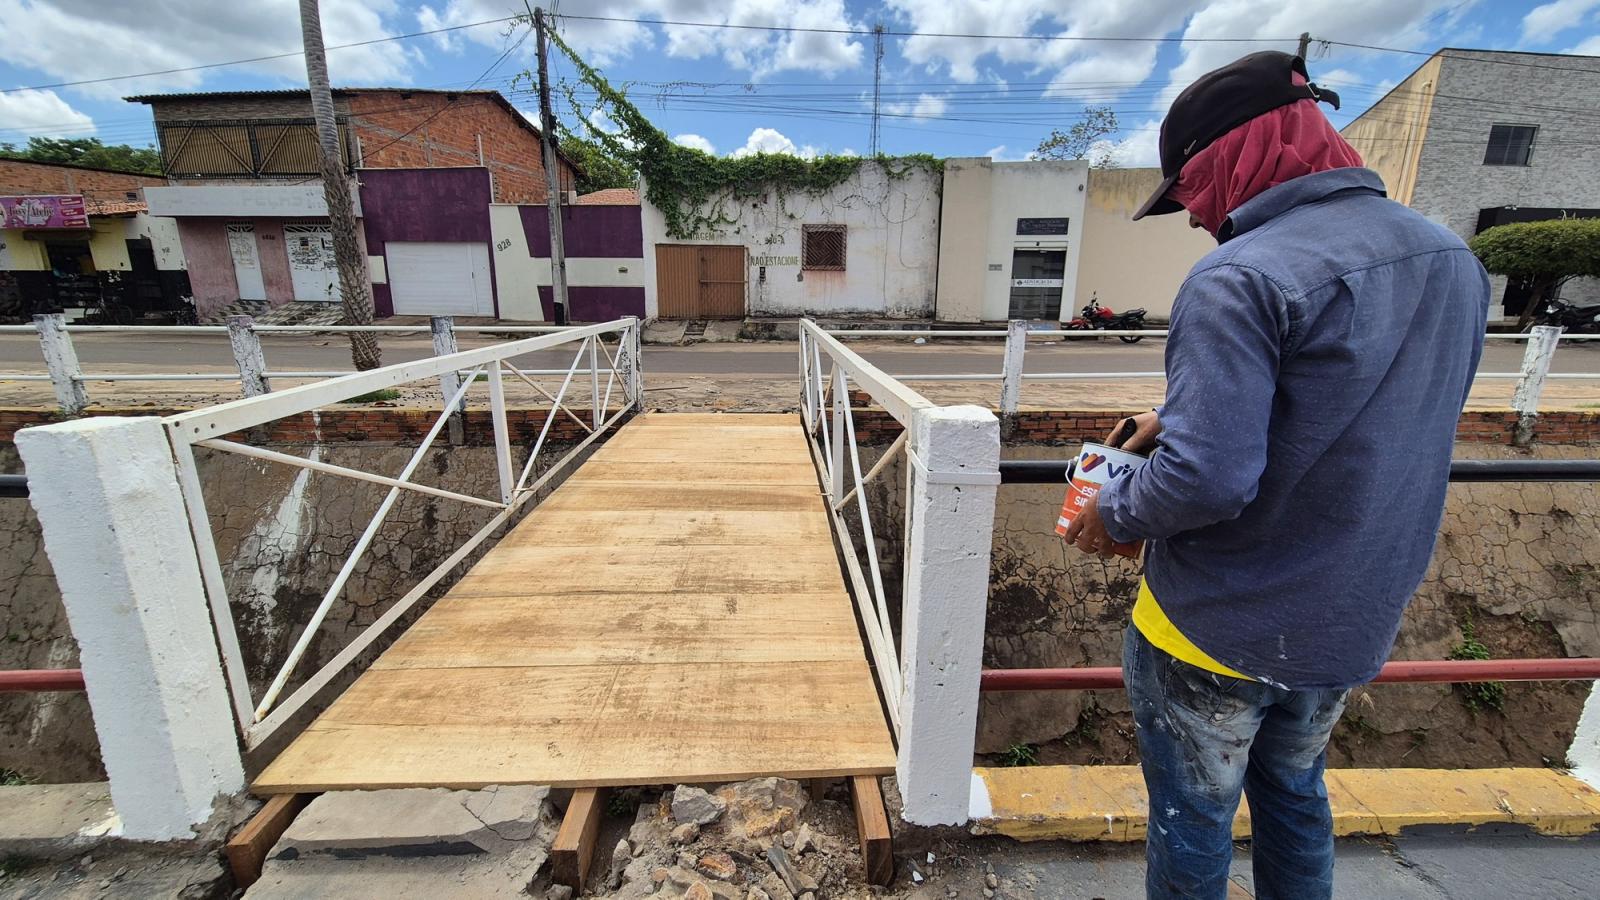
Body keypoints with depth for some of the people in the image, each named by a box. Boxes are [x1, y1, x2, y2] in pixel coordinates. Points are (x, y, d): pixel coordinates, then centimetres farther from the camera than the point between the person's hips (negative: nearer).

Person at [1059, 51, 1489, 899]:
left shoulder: (1239, 278, -24)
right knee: (1295, 795, 30)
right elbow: (1372, 419, 12)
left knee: (1191, 818, 17)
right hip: (1354, 628, 7)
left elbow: (1207, 478, -31)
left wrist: (1113, 511, -12)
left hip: (1219, 634, -7)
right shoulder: (1452, 259, 3)